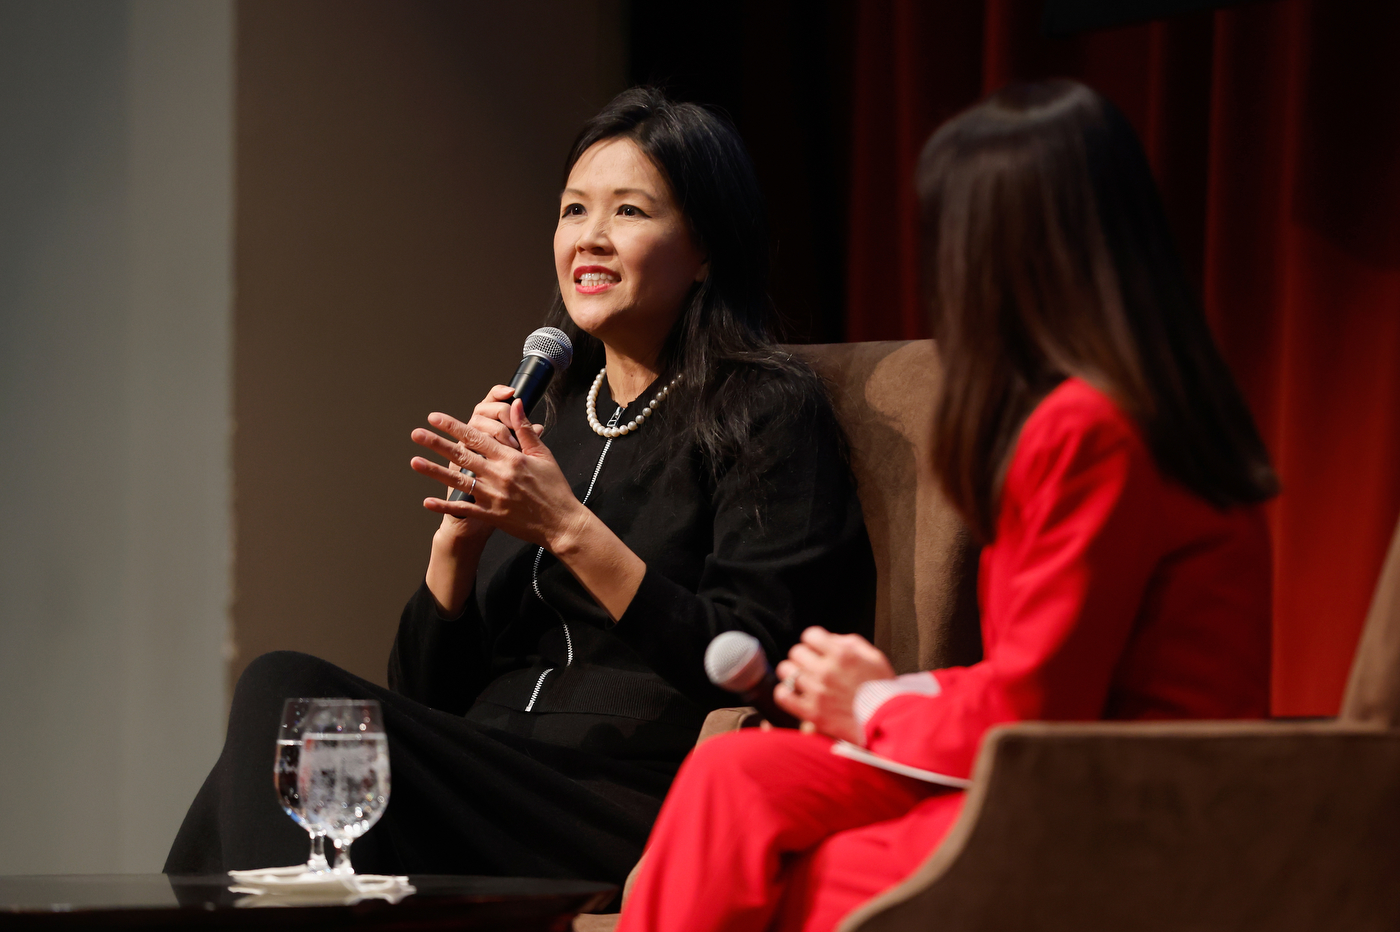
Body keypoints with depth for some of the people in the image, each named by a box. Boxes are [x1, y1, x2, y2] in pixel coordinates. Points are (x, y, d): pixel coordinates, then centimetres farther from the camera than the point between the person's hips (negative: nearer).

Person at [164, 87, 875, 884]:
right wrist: (461, 529, -1)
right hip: (488, 795, 6)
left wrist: (570, 530, -15)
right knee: (286, 686, -24)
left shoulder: (766, 409, 2)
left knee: (290, 703, -25)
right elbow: (425, 694, 17)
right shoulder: (545, 414, 21)